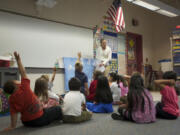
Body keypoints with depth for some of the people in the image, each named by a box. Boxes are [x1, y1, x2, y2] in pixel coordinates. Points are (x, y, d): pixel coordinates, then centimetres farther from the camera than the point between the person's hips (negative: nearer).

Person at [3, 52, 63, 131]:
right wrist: (18, 60, -8)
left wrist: (12, 126, -4)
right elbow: (23, 72, -15)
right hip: (40, 119, -6)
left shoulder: (11, 99, -8)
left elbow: (13, 113, -11)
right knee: (58, 109, 15)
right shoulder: (24, 88, -22)